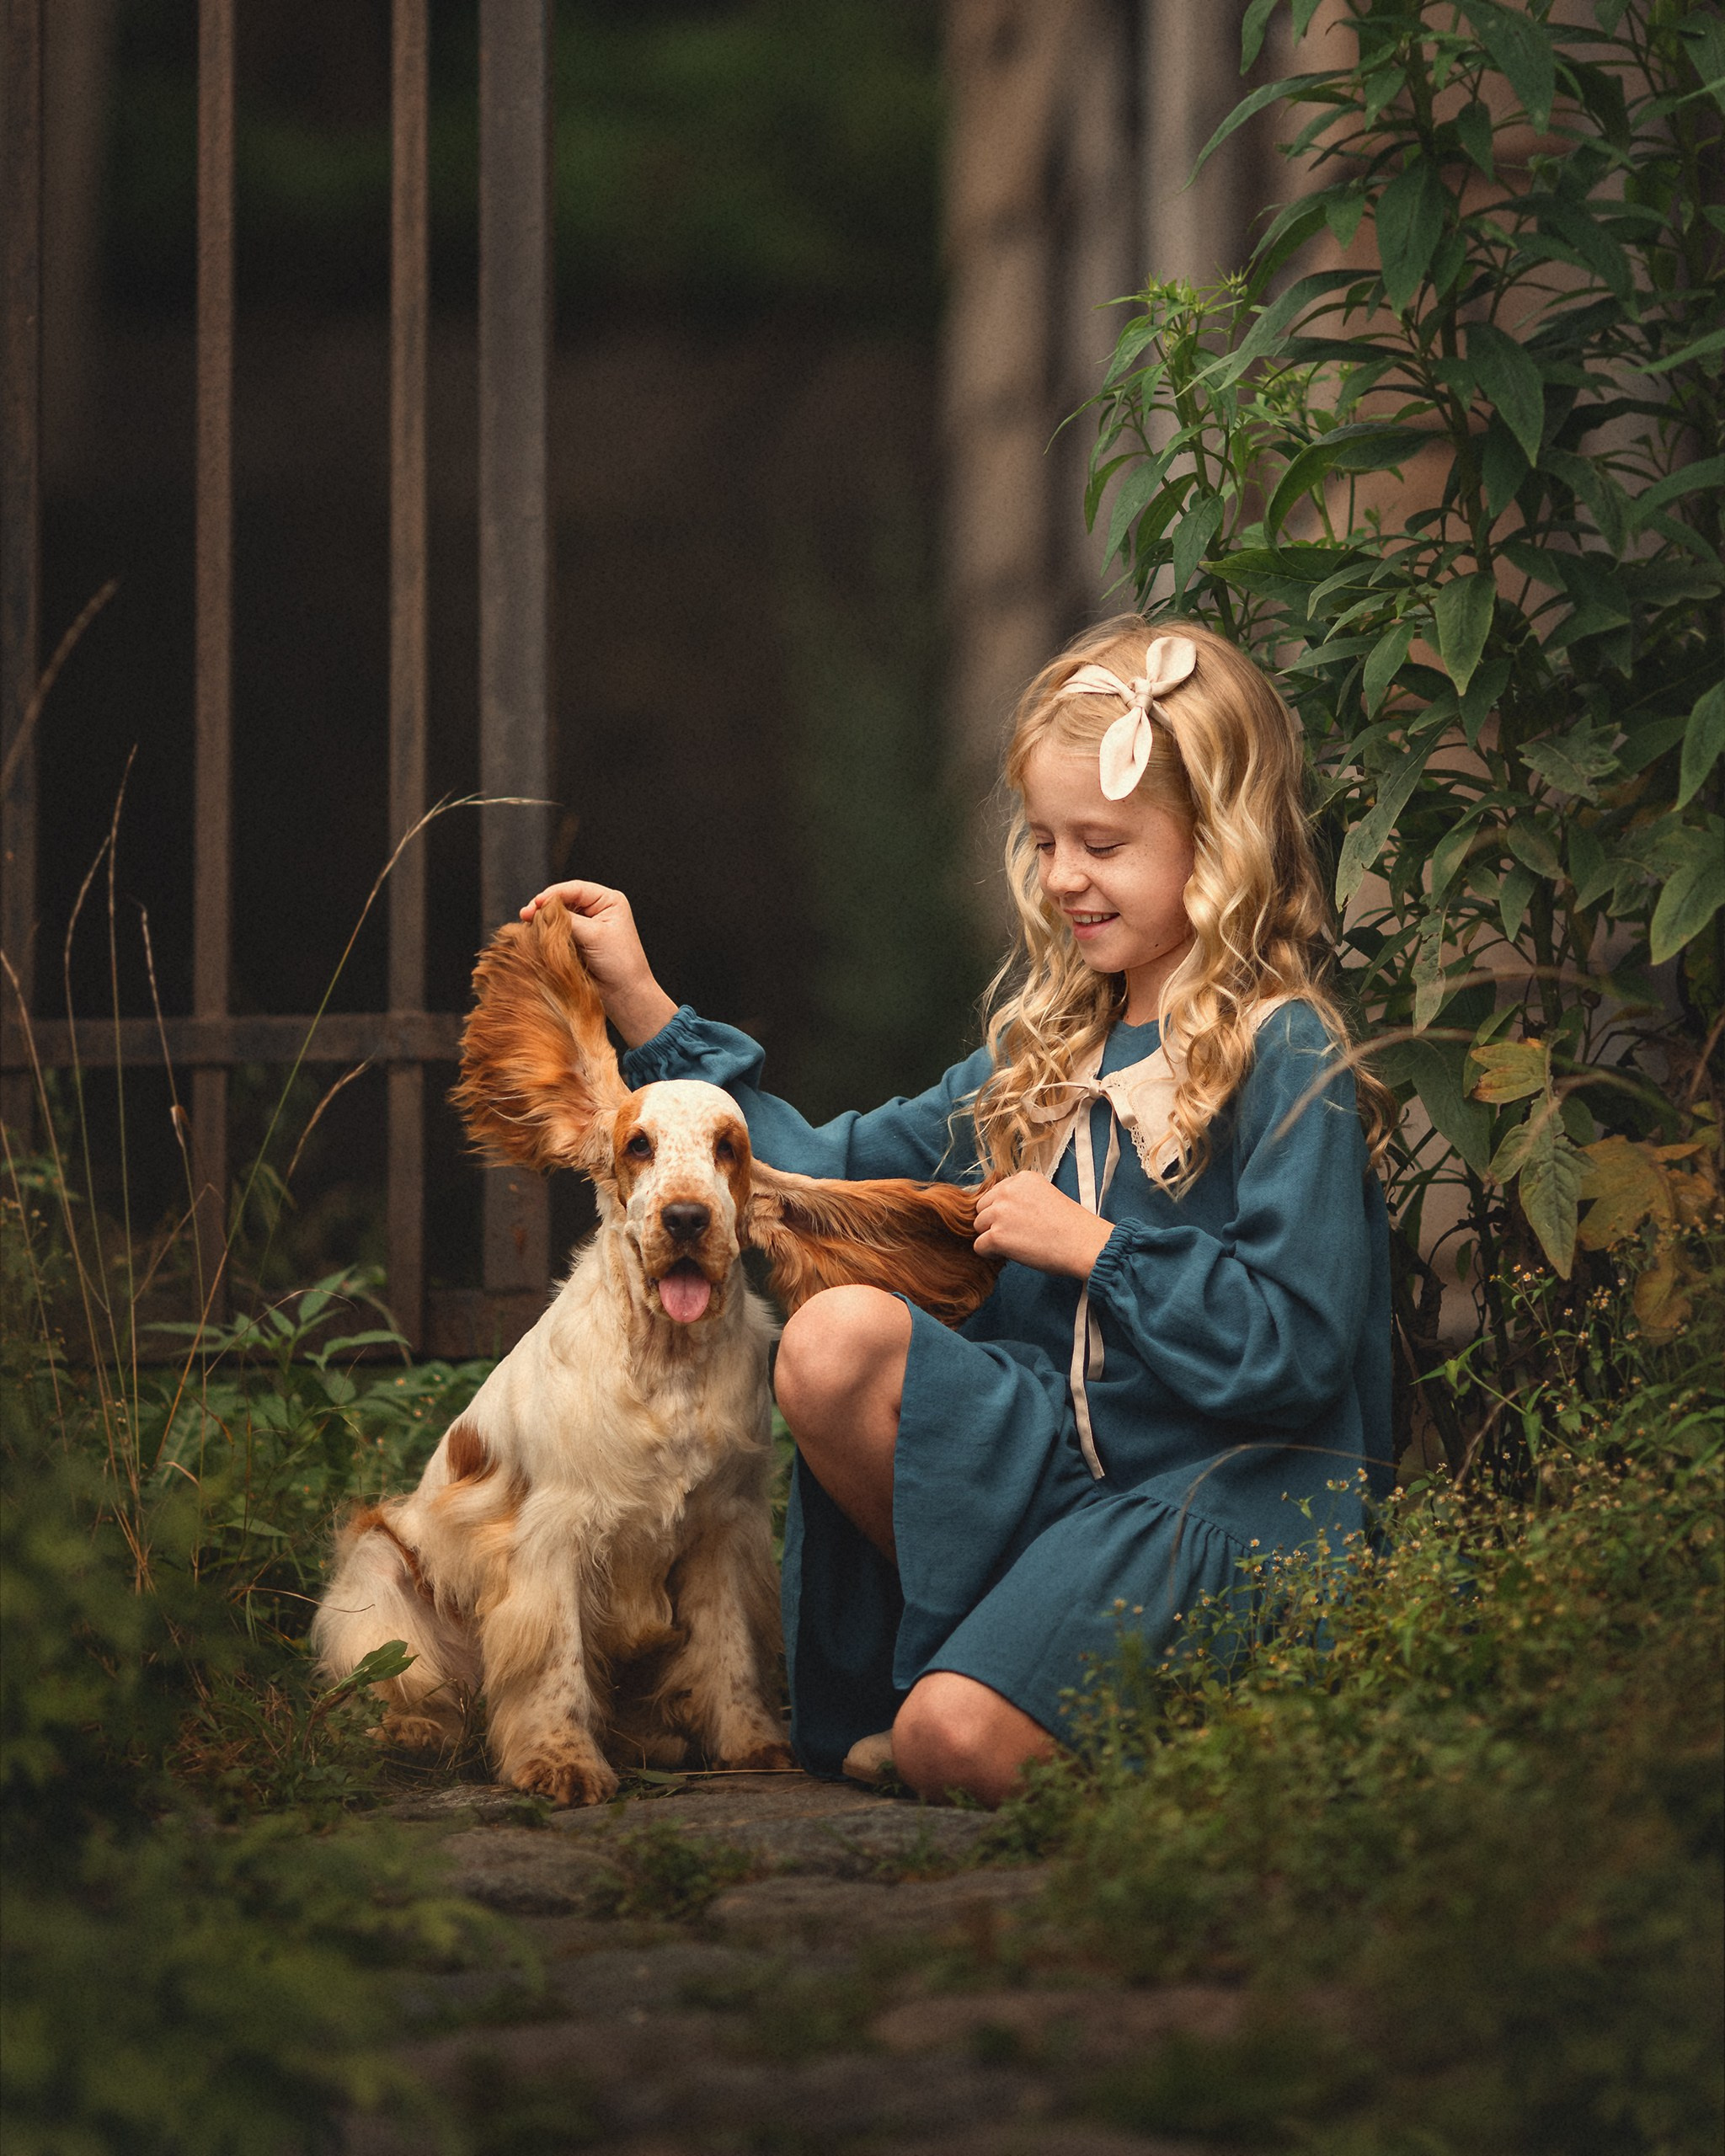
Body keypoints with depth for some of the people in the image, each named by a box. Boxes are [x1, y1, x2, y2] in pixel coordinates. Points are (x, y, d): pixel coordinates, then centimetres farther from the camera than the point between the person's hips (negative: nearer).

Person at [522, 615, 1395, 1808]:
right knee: (832, 1339, -22)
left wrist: (1095, 1250, -14)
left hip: (1223, 1495, -7)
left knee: (957, 1746, -27)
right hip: (1055, 1444, 7)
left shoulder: (1288, 1063, -8)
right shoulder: (1053, 1045, 14)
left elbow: (1298, 1351, -15)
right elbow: (833, 1173, 15)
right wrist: (647, 1009, 11)